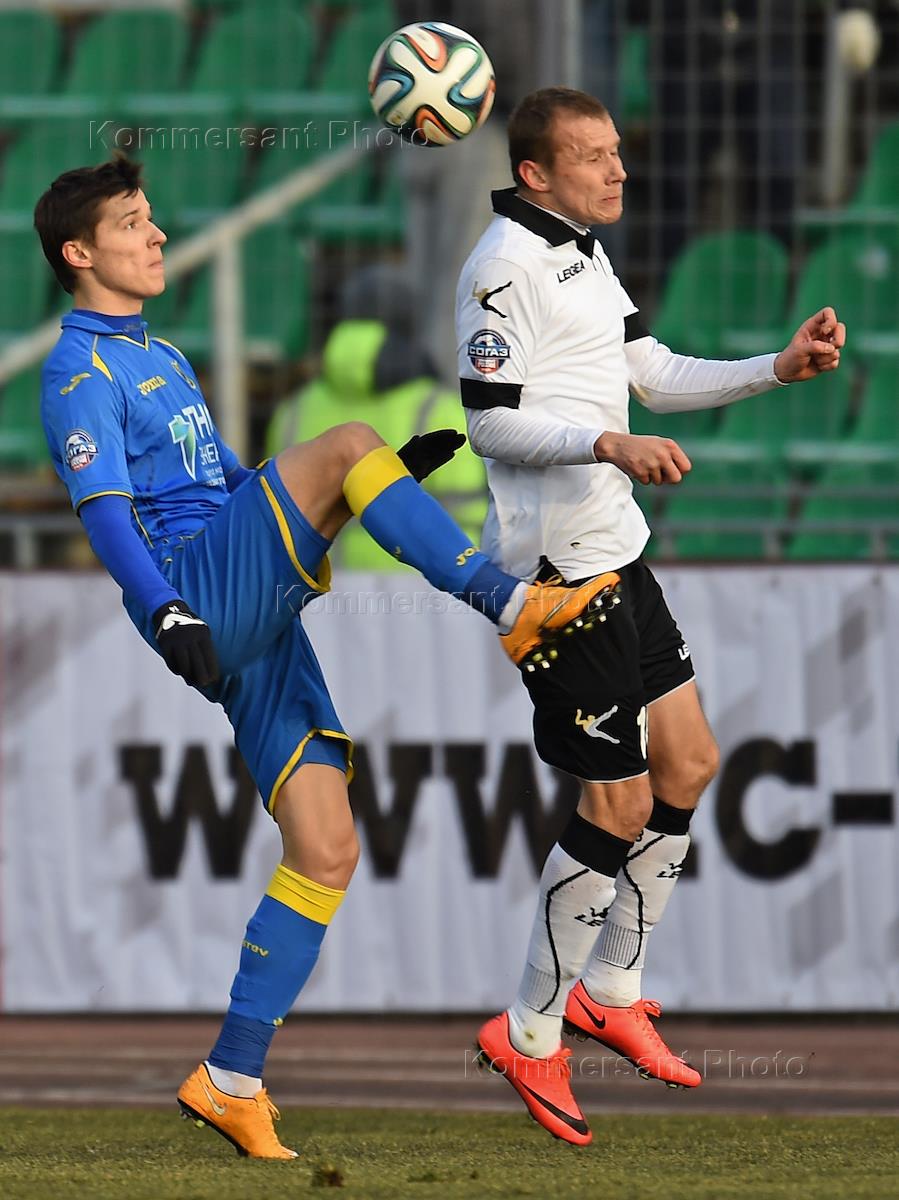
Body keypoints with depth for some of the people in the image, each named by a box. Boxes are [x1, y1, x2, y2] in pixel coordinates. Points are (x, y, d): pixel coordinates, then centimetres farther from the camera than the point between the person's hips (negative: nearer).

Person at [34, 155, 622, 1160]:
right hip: (199, 595, -9)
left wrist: (392, 479, 28)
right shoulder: (80, 372, -2)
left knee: (326, 851, 0)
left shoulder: (162, 360, 28)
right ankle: (514, 610, -24)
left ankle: (230, 1081, 3)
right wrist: (167, 612, -31)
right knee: (345, 442, -23)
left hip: (257, 623, 9)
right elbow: (104, 512, -15)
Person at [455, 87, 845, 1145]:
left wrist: (782, 367, 9)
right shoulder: (506, 264, -16)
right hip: (555, 569, -10)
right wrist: (611, 445, -32)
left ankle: (609, 988, 27)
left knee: (687, 761, 14)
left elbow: (655, 376, 20)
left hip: (614, 552, 10)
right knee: (619, 806, -6)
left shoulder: (583, 255, 14)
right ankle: (530, 1034, 6)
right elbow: (491, 421, -21)